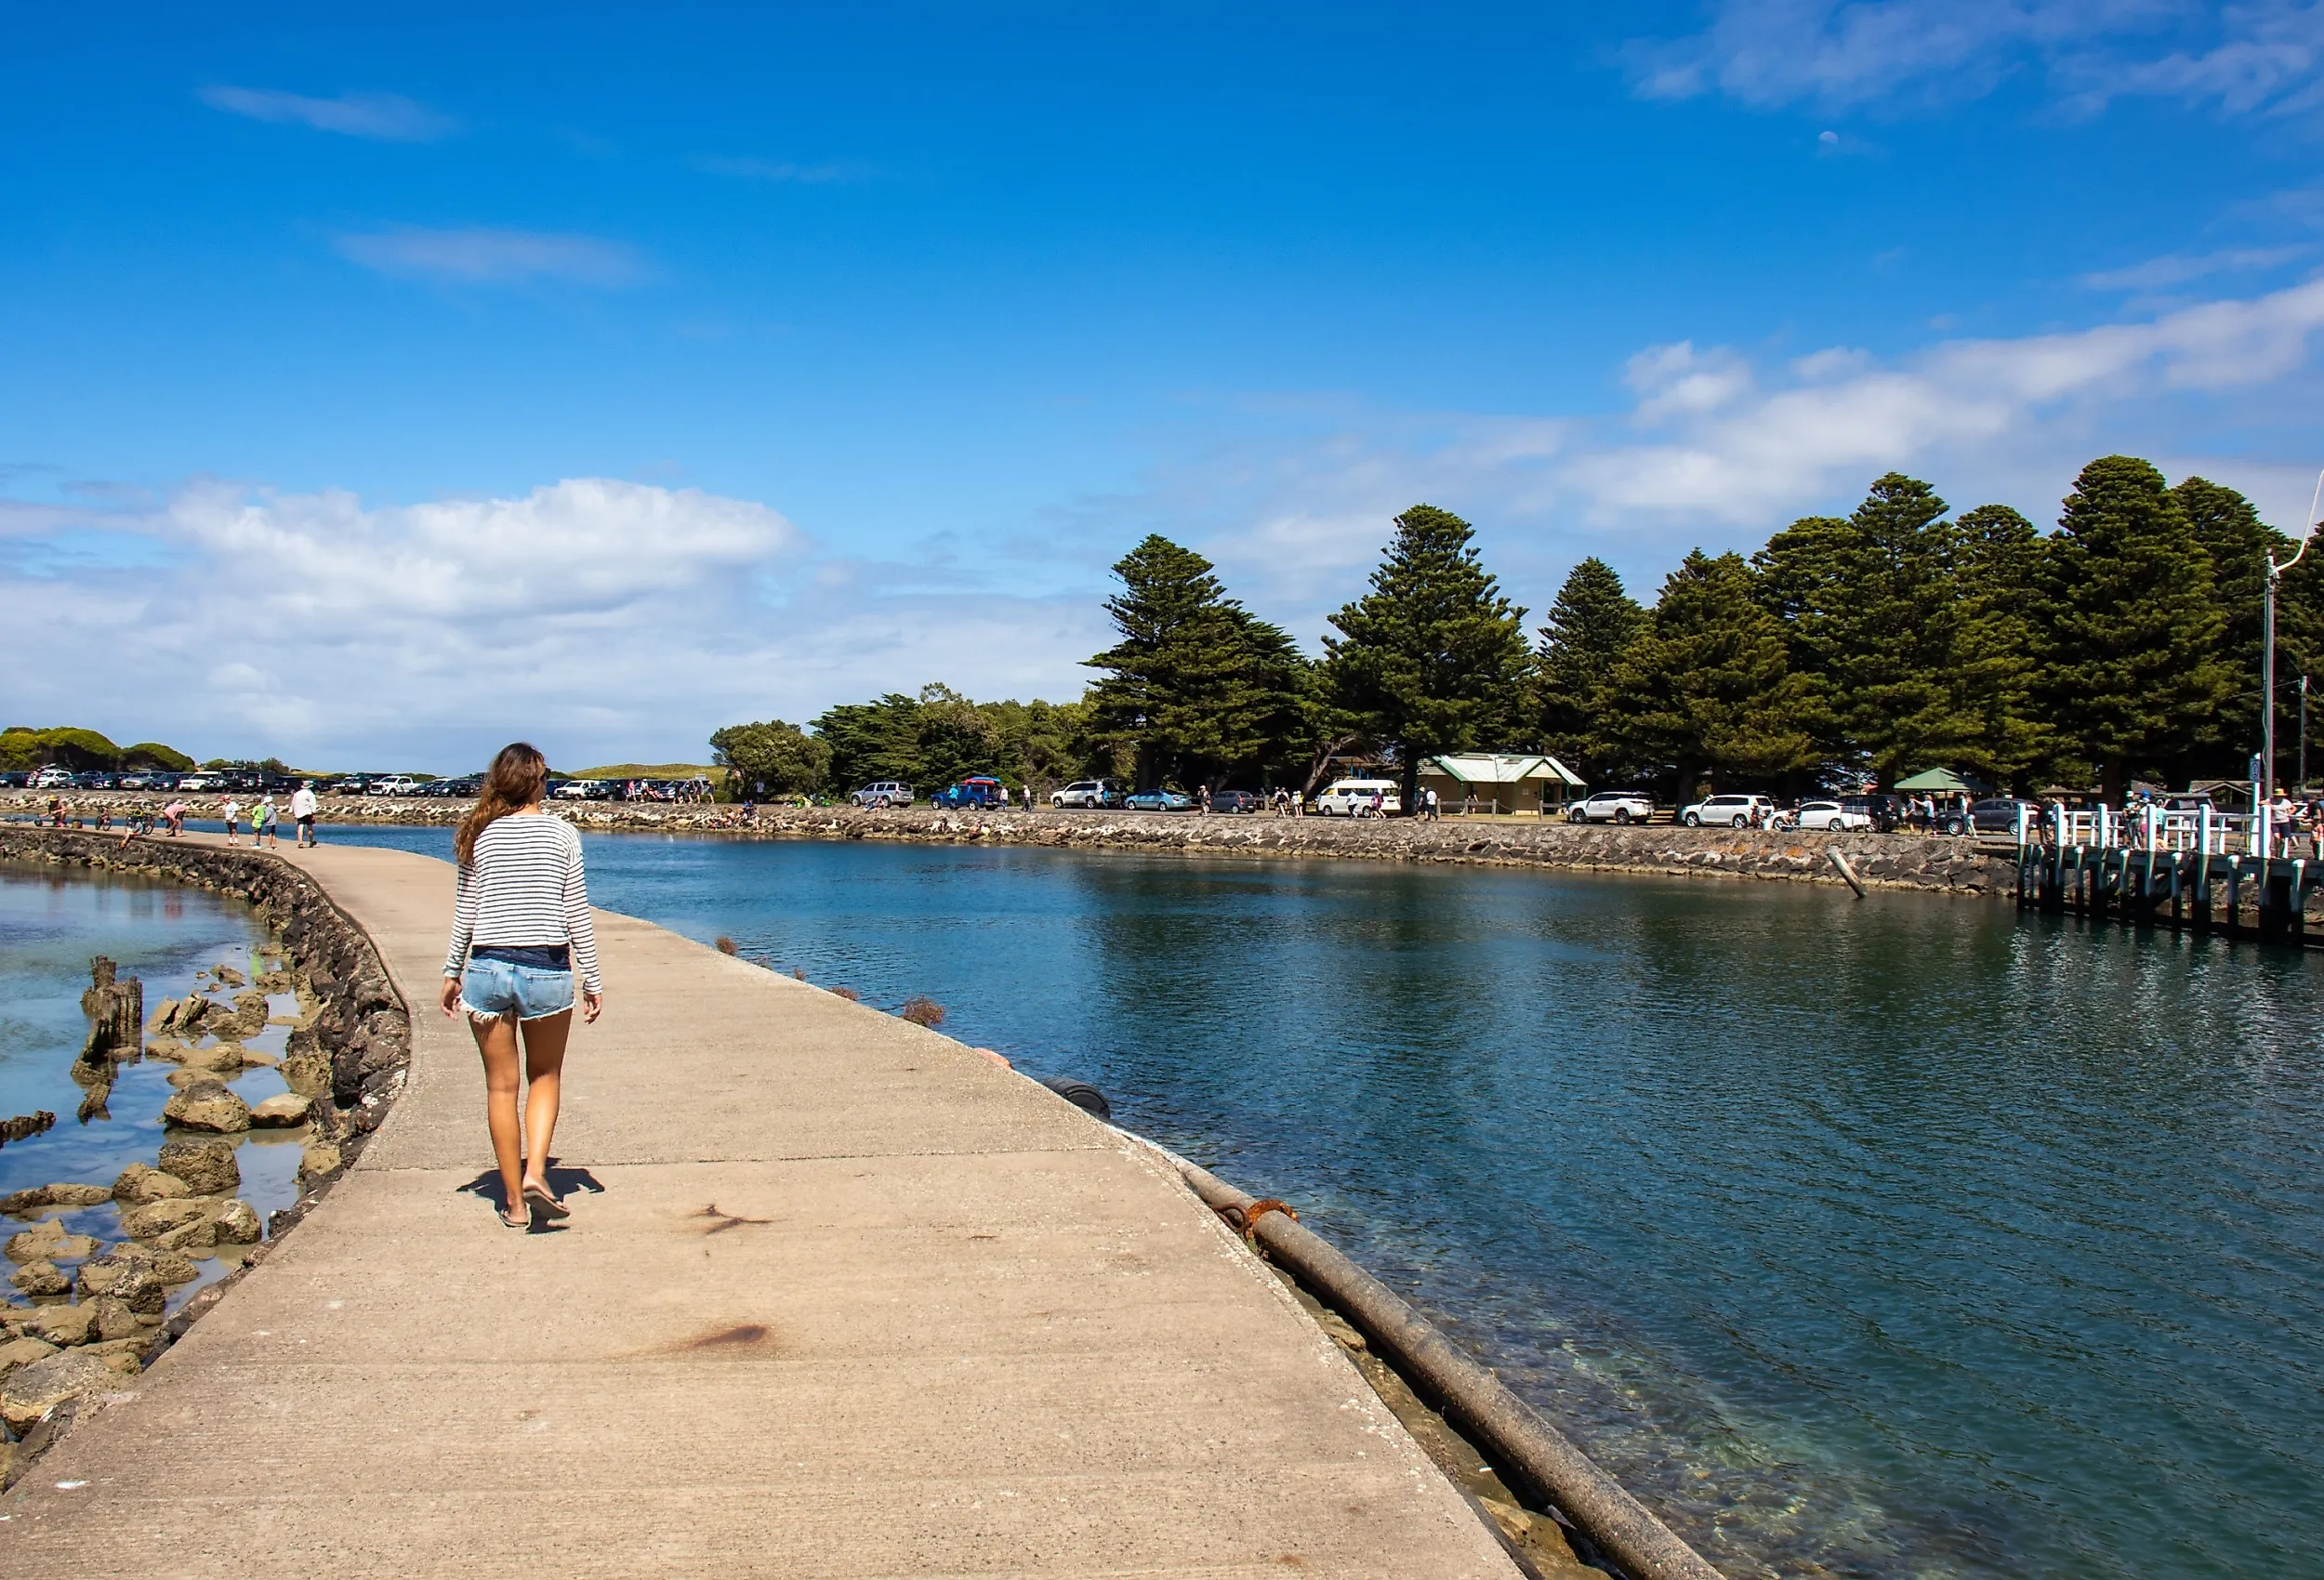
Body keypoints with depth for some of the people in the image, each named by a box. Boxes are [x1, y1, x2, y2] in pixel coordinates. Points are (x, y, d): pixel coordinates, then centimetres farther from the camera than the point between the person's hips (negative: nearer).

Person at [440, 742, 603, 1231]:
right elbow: (576, 913, -1)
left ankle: (515, 1201, 15)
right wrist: (592, 980, 4)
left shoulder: (479, 836, 1)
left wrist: (451, 973, 16)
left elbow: (465, 912, 5)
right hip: (547, 970, -1)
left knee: (501, 1086, 9)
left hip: (487, 969, 1)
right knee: (545, 1077, 18)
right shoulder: (561, 834, -2)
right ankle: (535, 1171, -1)